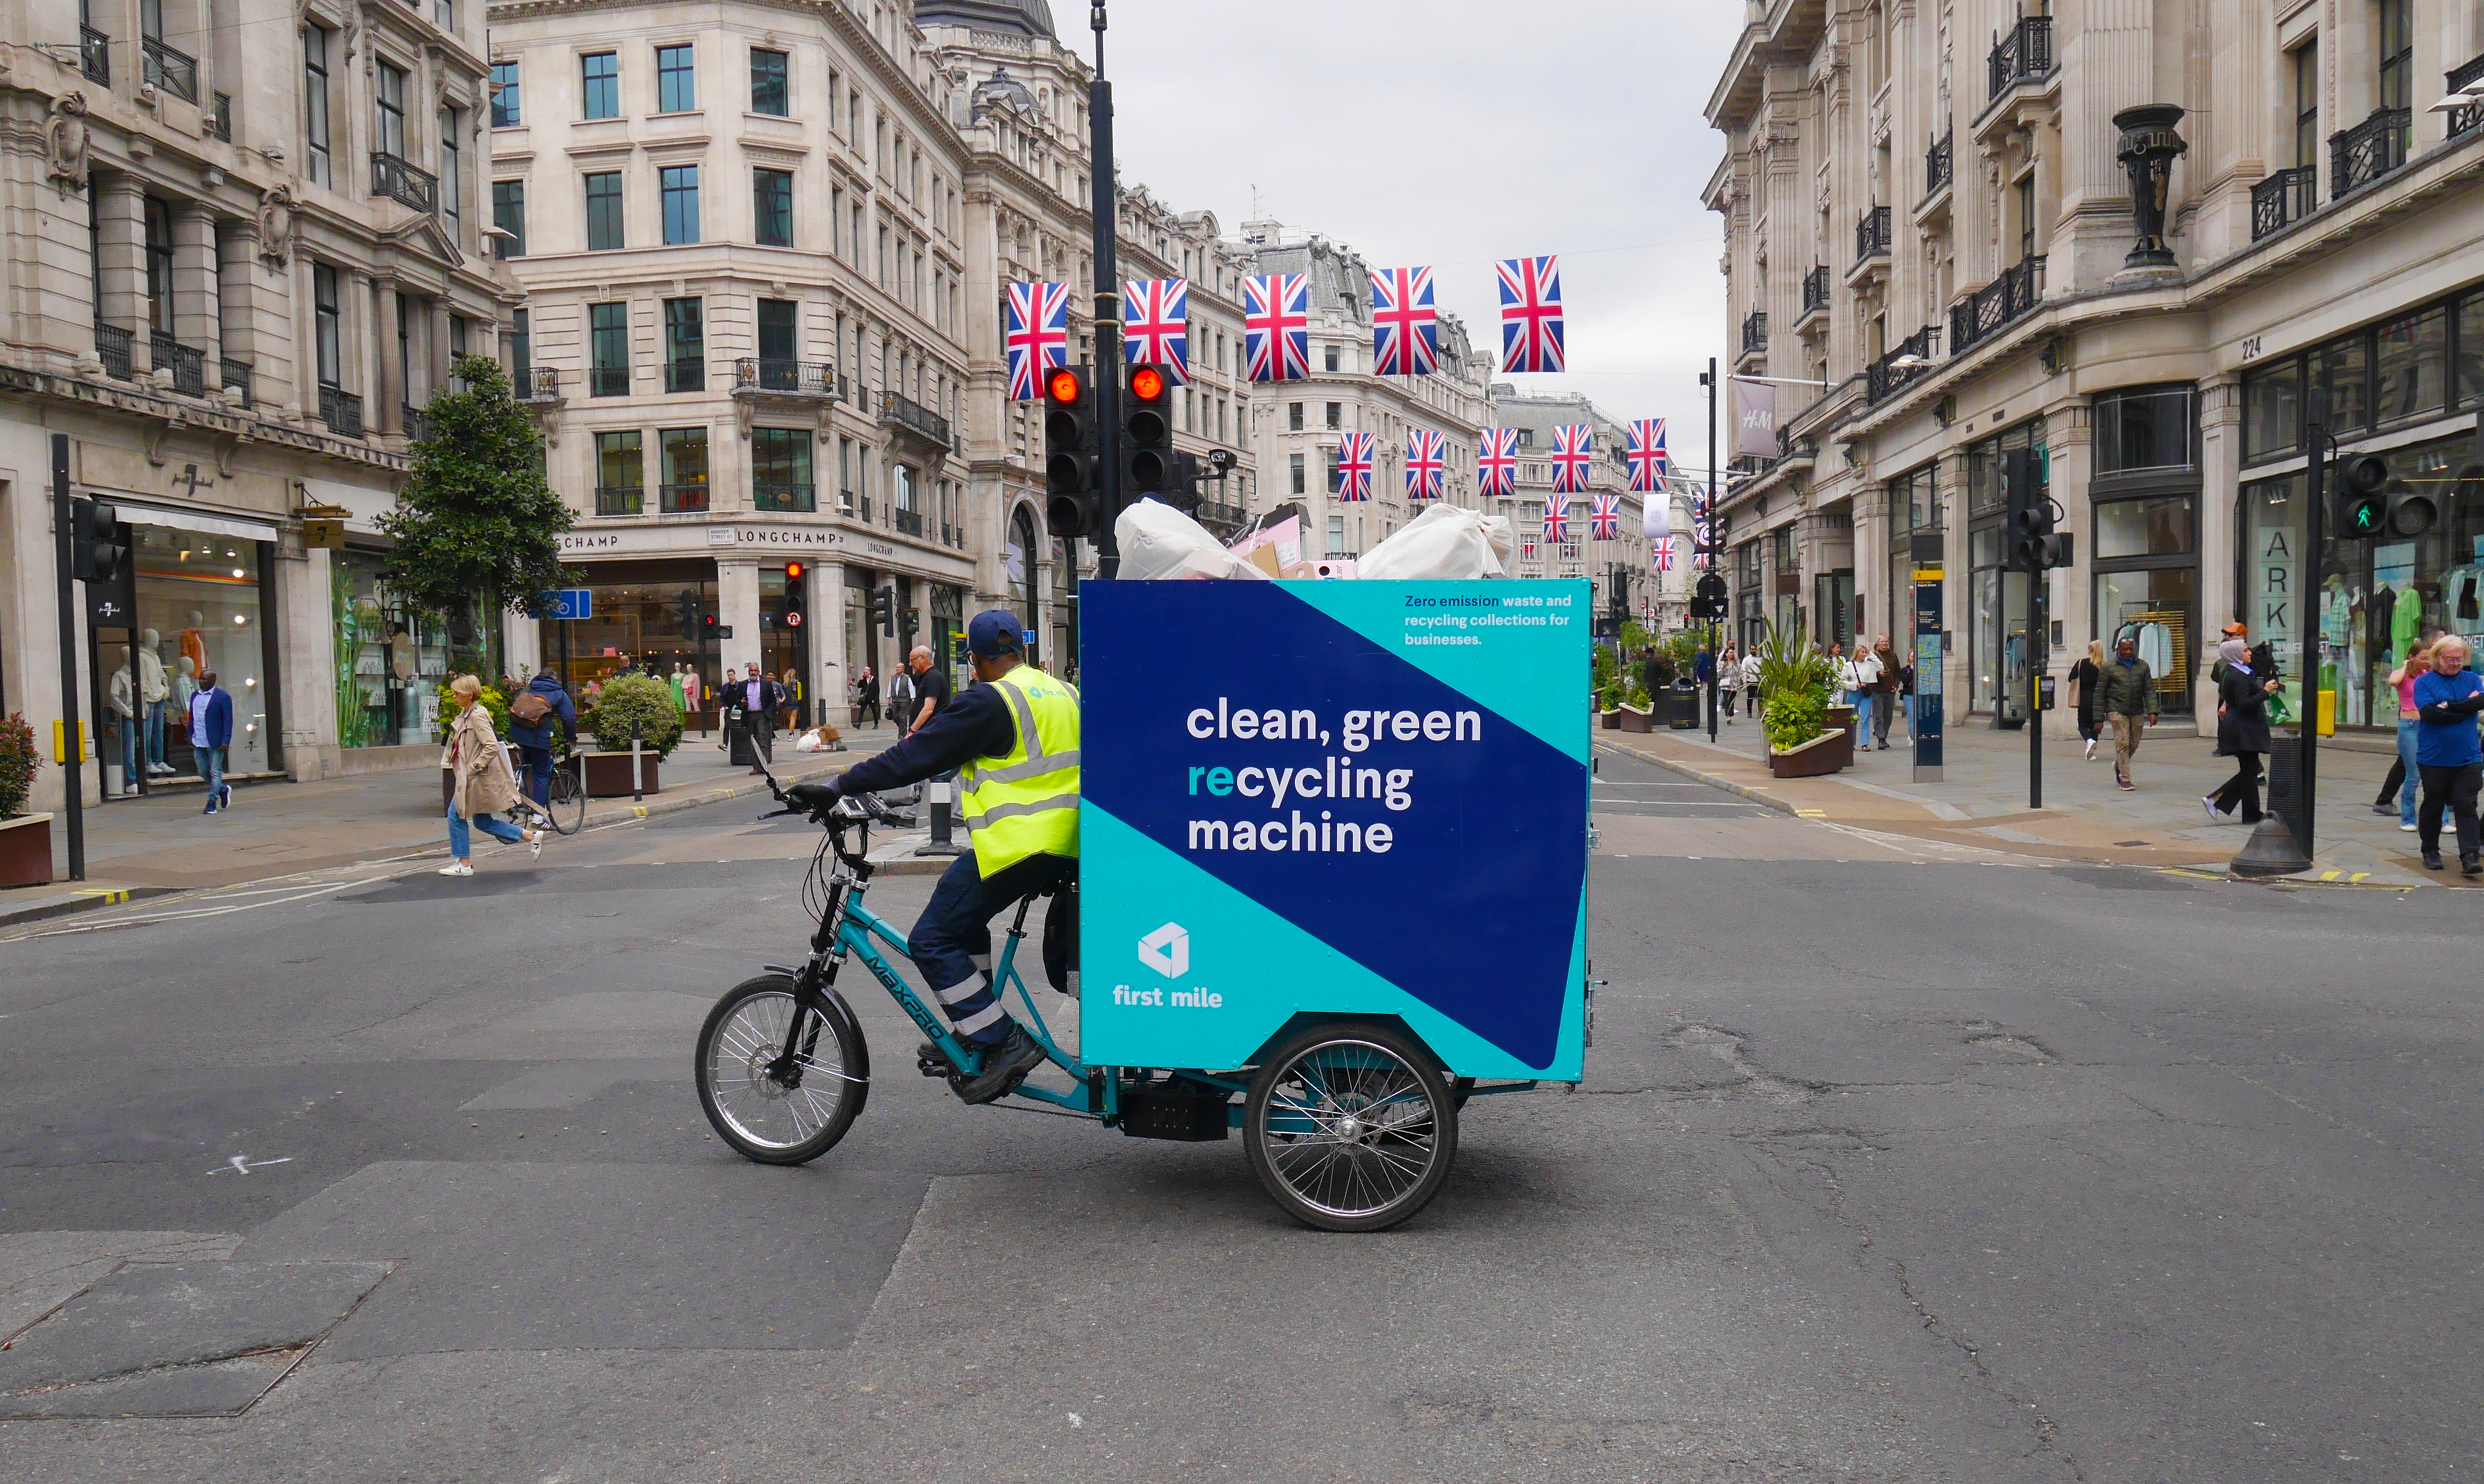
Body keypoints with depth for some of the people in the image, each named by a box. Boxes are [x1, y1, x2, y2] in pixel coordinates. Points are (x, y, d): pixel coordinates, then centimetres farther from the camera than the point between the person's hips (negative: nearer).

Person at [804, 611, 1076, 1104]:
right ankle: (976, 1030, 25)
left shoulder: (989, 702, -10)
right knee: (965, 919, 27)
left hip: (1014, 843, -9)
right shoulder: (1064, 693, 15)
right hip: (1068, 849, 9)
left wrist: (840, 787, -10)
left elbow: (915, 756, -13)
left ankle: (1004, 1043, -6)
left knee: (933, 941, -2)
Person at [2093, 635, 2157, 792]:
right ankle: (2125, 779, -5)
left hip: (2137, 712, 4)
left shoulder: (2143, 666, 10)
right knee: (2122, 744, -9)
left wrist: (2152, 712, -6)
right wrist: (2099, 719, -1)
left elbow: (2150, 691, 7)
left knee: (2134, 744, 9)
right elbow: (2100, 694, 2)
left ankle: (2118, 765, 37)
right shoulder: (2109, 668, 1)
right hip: (2117, 710, -4)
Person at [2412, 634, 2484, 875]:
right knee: (2433, 807, 10)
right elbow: (2429, 713, -15)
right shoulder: (2424, 682, 1)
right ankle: (2431, 852, 23)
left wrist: (2449, 707, -15)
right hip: (2434, 758, -1)